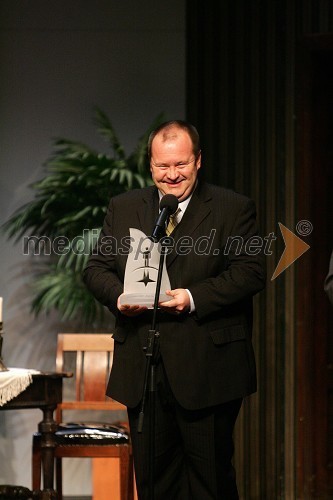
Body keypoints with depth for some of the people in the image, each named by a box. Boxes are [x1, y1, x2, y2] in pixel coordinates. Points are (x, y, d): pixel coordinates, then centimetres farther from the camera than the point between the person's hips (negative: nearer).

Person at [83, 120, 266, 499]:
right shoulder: (123, 208, 14)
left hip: (207, 370, -4)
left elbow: (251, 272, -7)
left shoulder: (233, 209, 2)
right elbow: (96, 268, 11)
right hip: (142, 369, 4)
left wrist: (194, 297, -20)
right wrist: (119, 297, -11)